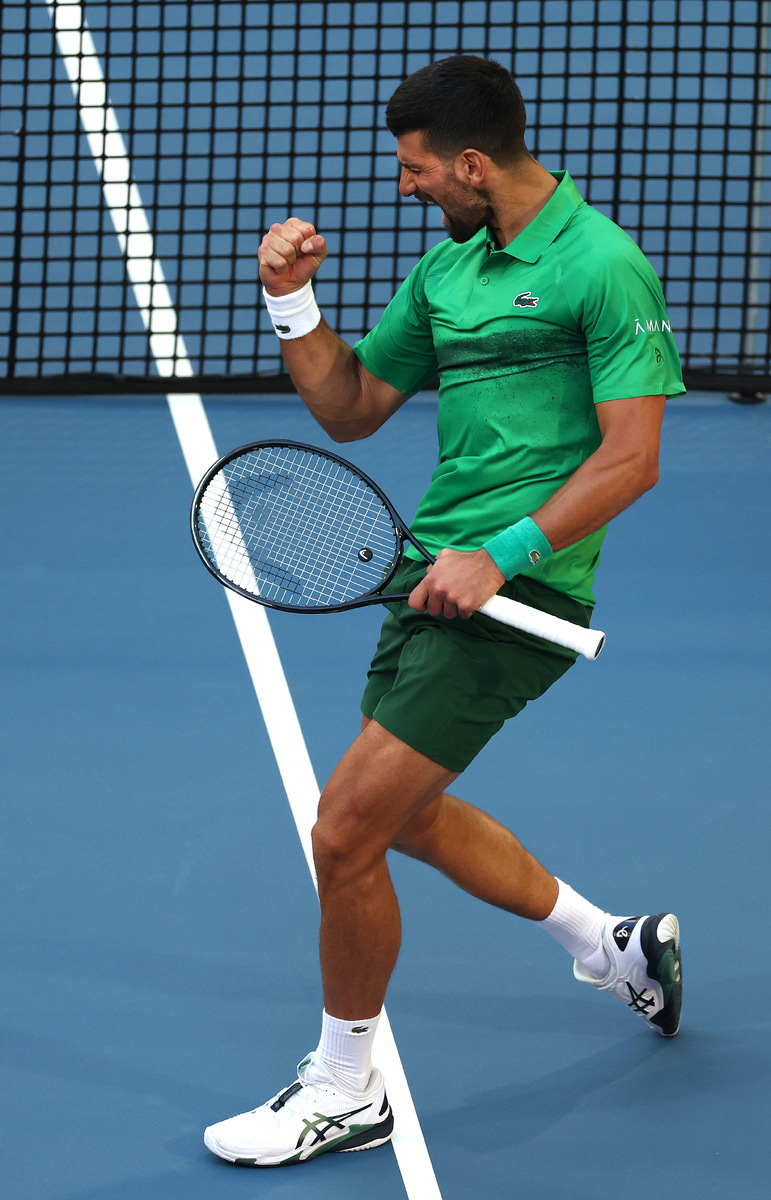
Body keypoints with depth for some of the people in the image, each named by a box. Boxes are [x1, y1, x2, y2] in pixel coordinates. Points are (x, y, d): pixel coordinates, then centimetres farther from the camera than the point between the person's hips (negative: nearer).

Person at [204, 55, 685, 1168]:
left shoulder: (602, 265, -13)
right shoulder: (446, 265, 11)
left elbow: (631, 458, -17)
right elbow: (349, 409, 17)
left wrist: (501, 556, -24)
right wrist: (292, 300, 2)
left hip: (516, 595, -9)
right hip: (436, 573, 9)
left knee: (345, 827, -10)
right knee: (407, 815, 23)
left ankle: (345, 1091, 9)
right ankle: (619, 947, 40)